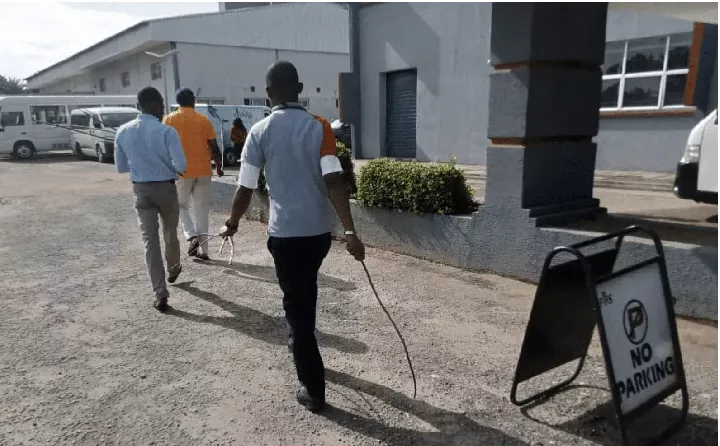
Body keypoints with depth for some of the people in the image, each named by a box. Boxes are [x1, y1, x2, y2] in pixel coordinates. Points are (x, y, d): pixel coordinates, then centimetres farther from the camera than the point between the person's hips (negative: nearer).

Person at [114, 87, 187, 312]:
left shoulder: (123, 132, 0)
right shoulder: (166, 131, -15)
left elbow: (121, 167, 8)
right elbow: (181, 166, -19)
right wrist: (167, 165, 3)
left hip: (141, 190, 3)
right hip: (165, 188, -2)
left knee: (149, 239, 3)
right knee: (170, 233, 20)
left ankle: (160, 294, 0)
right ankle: (173, 270, 44)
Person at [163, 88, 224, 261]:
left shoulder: (169, 119, 0)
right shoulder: (204, 120, 3)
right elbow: (214, 148, 5)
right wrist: (219, 167, 19)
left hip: (181, 171, -1)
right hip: (203, 171, 2)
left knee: (181, 205, 17)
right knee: (201, 210, 7)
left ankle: (192, 236, -5)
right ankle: (202, 250, 9)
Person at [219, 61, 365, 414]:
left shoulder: (260, 132, -5)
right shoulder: (319, 127, -4)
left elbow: (245, 188, -4)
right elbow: (333, 182, -15)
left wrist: (232, 224, 13)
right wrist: (350, 231, -17)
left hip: (285, 232, -2)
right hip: (319, 230, 3)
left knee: (296, 303, 6)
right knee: (304, 292, 28)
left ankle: (313, 391, 11)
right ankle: (299, 339, 52)